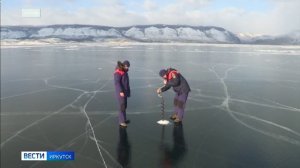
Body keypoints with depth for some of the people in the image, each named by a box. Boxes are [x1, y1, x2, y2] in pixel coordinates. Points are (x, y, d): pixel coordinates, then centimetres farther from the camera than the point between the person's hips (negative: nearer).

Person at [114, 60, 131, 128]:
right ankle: (121, 121, 2)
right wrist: (120, 91, -27)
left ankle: (124, 119, 27)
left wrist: (127, 90, 19)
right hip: (120, 92, -9)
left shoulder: (124, 71, 11)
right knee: (122, 106, -5)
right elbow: (117, 83, -23)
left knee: (124, 106, 16)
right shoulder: (118, 72, -18)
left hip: (125, 92, 9)